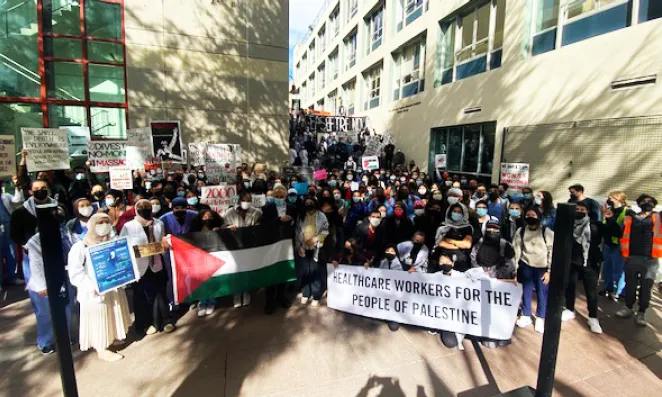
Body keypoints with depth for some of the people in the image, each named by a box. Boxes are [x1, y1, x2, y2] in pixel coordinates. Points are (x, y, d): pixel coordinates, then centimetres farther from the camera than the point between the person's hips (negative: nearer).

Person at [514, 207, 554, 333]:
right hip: (526, 266, 2)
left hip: (542, 267, -2)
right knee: (526, 291, 12)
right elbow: (517, 250, 2)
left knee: (542, 293, 5)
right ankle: (526, 316, 28)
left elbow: (552, 252, -6)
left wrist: (549, 271, -8)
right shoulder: (520, 231, -1)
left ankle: (540, 318, 24)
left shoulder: (547, 232, -9)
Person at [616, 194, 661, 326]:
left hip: (650, 259, -1)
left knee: (646, 287, 5)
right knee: (630, 284, 10)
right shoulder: (630, 217, 10)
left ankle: (641, 313, 17)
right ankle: (629, 307, 25)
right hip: (631, 257, 1)